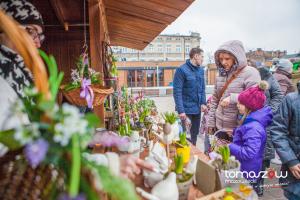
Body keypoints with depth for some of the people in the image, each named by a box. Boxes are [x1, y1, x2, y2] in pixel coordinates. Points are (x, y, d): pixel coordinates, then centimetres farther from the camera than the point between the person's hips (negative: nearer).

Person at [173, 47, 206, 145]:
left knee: (195, 133, 18)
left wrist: (203, 103, 1)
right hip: (186, 109, -6)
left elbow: (202, 88, 14)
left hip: (197, 109, 6)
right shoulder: (182, 70, -13)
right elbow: (177, 92, -16)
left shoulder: (201, 70, 8)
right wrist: (181, 110, -20)